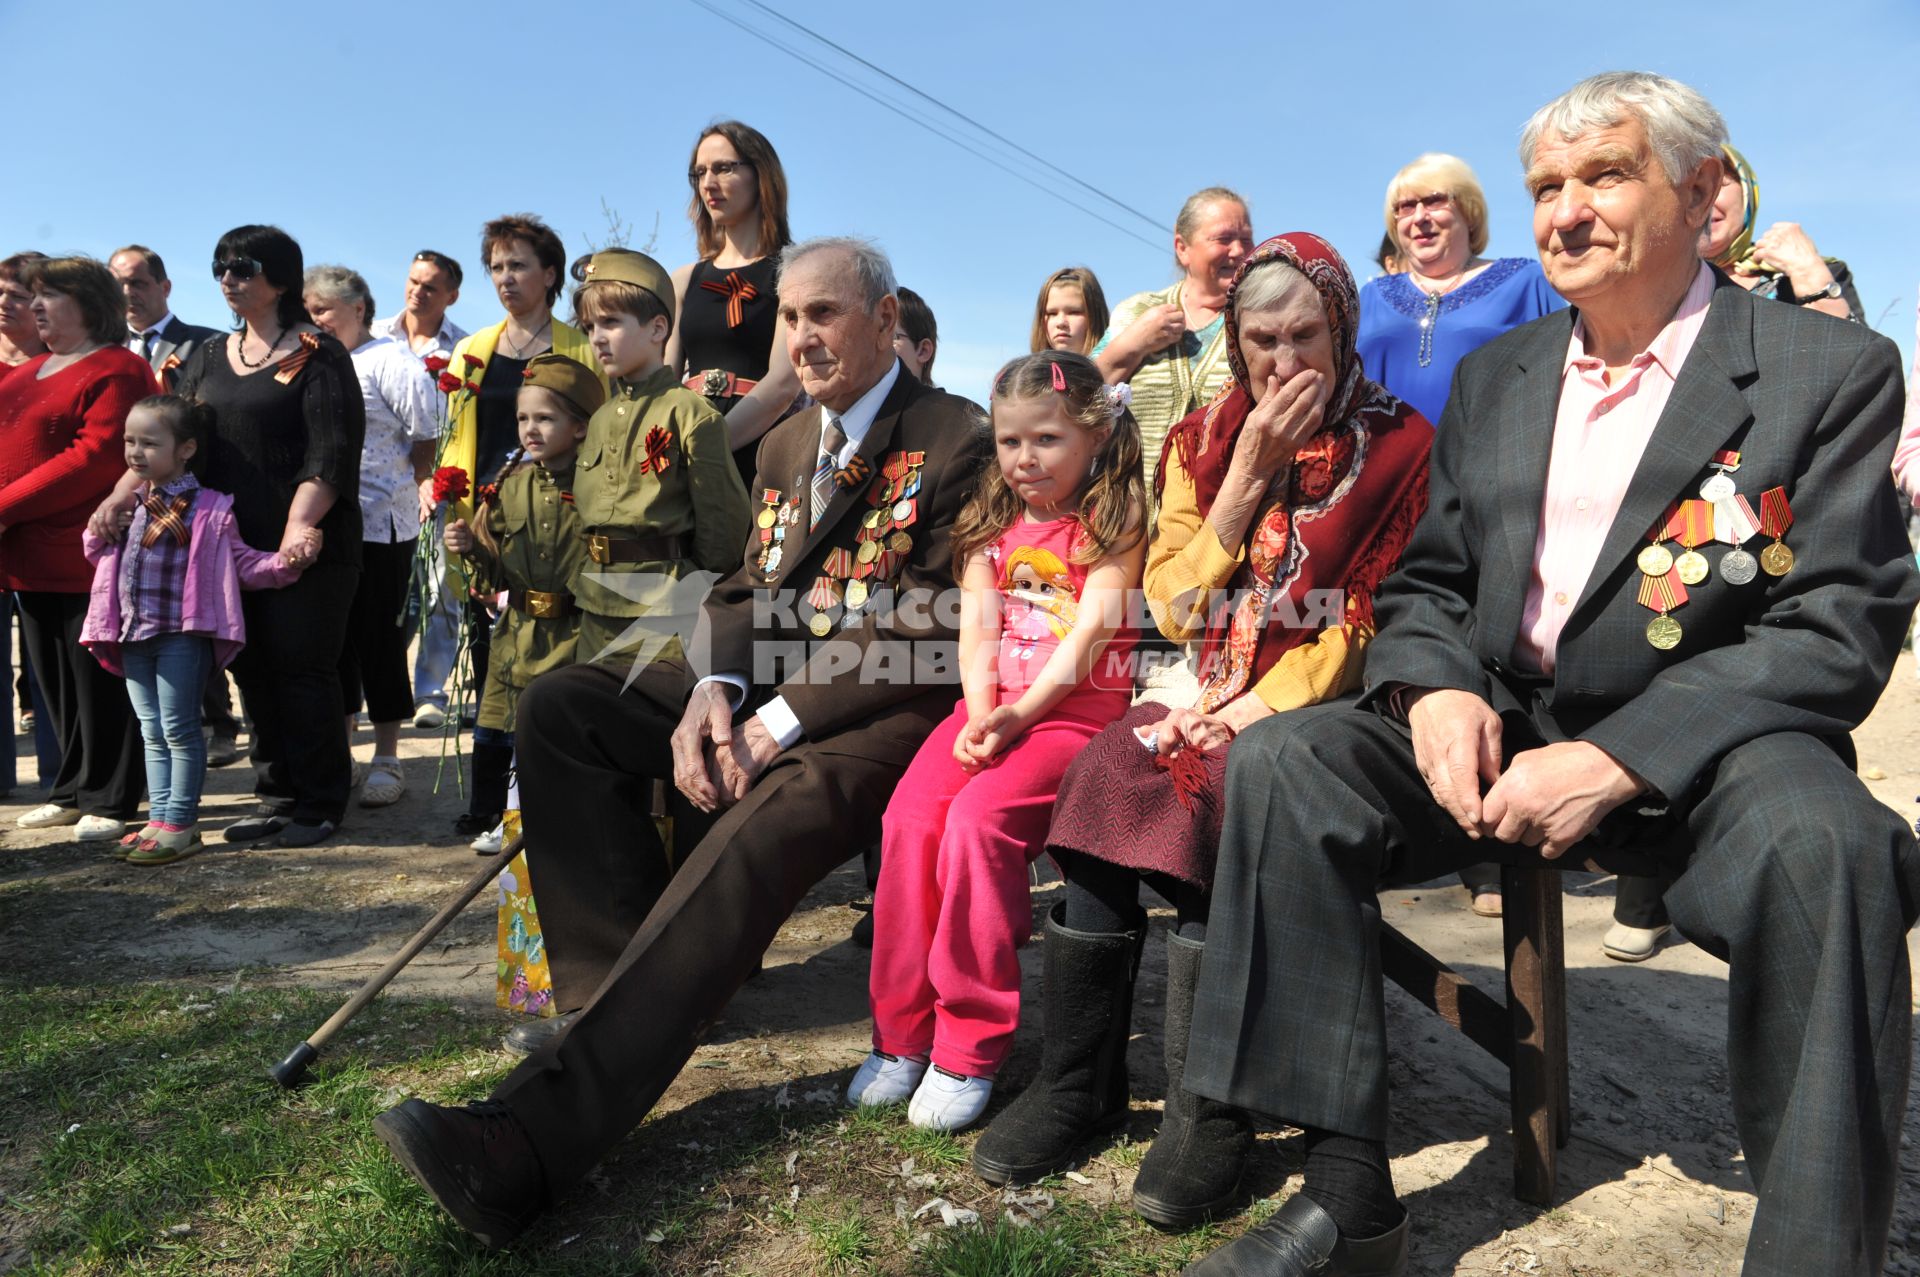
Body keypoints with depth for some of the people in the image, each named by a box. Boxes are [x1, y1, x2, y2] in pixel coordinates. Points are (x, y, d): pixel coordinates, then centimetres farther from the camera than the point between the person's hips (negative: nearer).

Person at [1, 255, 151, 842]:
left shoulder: (117, 370, -8)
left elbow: (97, 458, -19)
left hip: (88, 555, -8)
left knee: (99, 682, -1)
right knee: (54, 682, 13)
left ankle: (109, 800, 9)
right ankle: (73, 790, 24)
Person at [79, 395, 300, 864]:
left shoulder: (207, 509, -6)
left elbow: (242, 563, -5)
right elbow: (99, 556, 23)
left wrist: (284, 562, -22)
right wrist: (99, 530, 2)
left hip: (181, 636, -7)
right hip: (132, 635, 7)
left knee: (179, 729, -1)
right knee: (152, 732, 14)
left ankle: (180, 824, 8)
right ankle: (159, 819, 22)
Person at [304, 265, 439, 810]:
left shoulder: (389, 362, -5)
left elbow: (427, 433, -7)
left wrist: (424, 481, -13)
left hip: (380, 523, -7)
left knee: (378, 638, 0)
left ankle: (387, 759, 11)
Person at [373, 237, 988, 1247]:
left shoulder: (953, 439, -6)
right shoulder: (785, 444, 19)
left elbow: (933, 628, -14)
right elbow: (749, 590, 14)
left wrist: (780, 724, -19)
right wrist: (713, 692, -9)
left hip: (885, 708, -8)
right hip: (770, 685, 8)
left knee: (752, 837, -35)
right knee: (556, 705, -7)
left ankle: (532, 1137, -41)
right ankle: (616, 985, -11)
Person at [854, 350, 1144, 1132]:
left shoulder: (1114, 521, 2)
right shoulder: (990, 525, 18)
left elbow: (1091, 631, -10)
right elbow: (976, 632, 7)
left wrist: (1020, 714, -21)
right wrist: (979, 715, -11)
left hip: (1075, 711, -5)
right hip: (990, 708, 5)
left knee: (979, 817, -29)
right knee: (909, 818, -20)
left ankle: (971, 1048, -15)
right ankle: (902, 1032, -7)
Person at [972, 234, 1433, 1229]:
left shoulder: (1397, 445, 2)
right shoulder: (1204, 441, 11)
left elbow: (1372, 619, -5)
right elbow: (1174, 606, 3)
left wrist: (1262, 707, -18)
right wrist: (1251, 474, -5)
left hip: (1319, 698, -3)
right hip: (1208, 682, 3)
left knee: (1213, 789, -32)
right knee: (1107, 768, -26)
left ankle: (1209, 1106, -20)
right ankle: (1077, 1078, -14)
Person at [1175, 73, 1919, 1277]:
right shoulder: (1494, 376, 14)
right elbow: (1428, 582, 13)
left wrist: (1618, 760, -22)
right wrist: (1435, 686, -11)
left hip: (1706, 740, -3)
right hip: (1501, 726, 4)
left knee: (1824, 846, -36)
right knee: (1279, 760, -20)